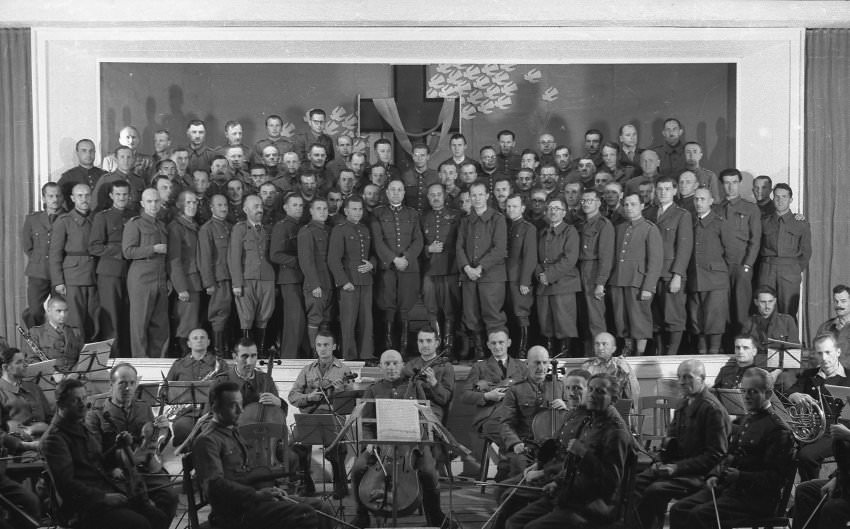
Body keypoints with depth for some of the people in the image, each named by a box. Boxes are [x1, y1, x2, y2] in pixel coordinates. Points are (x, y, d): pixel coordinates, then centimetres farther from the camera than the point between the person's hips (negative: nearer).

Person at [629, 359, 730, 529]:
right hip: (676, 465, 8)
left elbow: (716, 455, -16)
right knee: (637, 483, -12)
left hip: (700, 474, -8)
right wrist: (663, 462, 6)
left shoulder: (713, 409, -13)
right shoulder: (684, 404, 15)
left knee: (656, 490, -28)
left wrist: (678, 467, -19)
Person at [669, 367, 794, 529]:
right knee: (678, 509, -9)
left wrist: (740, 477, -25)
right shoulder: (748, 420, 20)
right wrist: (714, 475, 9)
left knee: (698, 515, -28)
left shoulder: (777, 429, -10)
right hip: (726, 486, 9)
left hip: (756, 498, -9)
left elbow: (775, 478, -14)